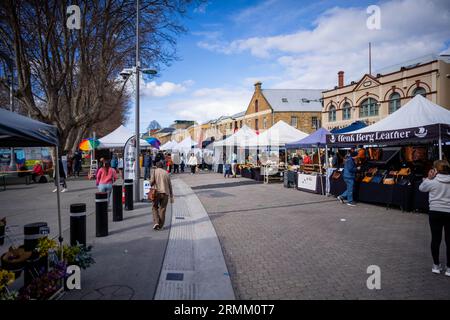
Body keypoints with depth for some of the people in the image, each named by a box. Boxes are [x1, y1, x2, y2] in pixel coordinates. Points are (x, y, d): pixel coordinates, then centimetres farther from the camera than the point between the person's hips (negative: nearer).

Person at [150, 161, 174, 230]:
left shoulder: (155, 171, 6)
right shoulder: (166, 173, 14)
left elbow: (152, 181, -7)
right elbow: (170, 185, 12)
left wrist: (151, 184, 17)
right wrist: (171, 196, 16)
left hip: (157, 192, -2)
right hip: (165, 193, 2)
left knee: (155, 208, 14)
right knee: (162, 209, 9)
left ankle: (156, 222, -2)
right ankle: (160, 226, 12)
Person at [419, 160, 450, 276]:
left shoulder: (433, 182, -7)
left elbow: (421, 188, 7)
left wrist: (428, 178, 7)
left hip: (435, 213, -1)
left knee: (435, 239, 8)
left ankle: (436, 266, 19)